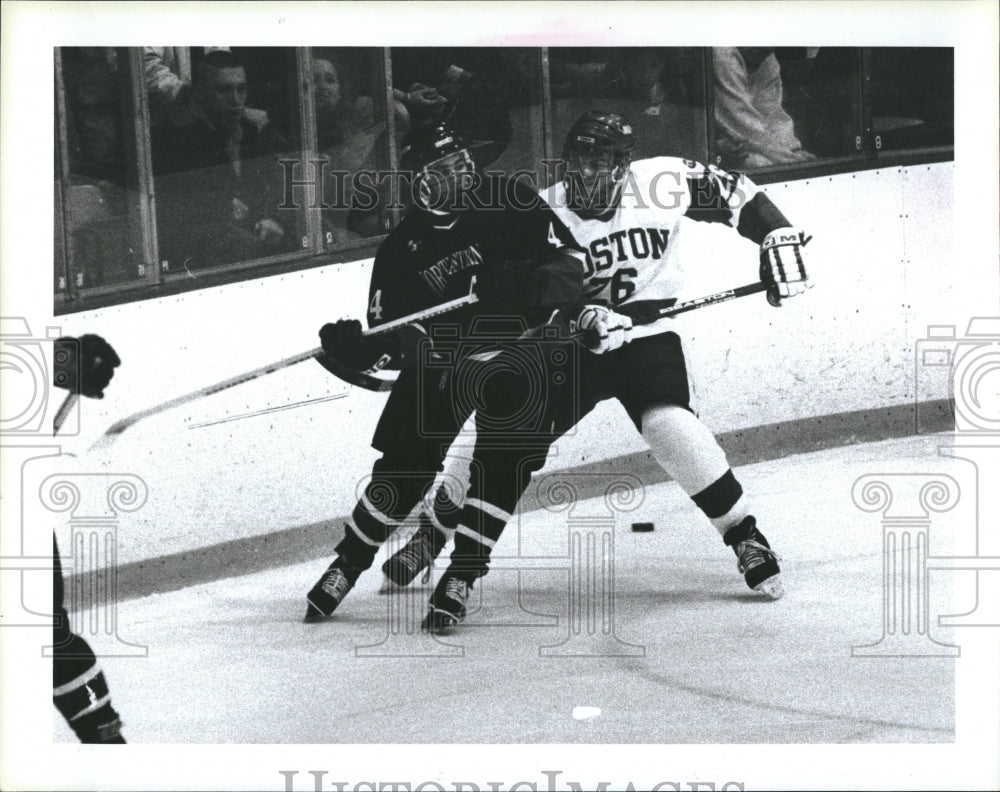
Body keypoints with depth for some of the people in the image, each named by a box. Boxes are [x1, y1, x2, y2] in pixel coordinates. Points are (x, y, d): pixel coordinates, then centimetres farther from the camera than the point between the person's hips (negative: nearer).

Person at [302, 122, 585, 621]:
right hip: (435, 364, 2)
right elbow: (386, 343, 0)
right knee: (402, 468, -7)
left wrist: (526, 285, -32)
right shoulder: (403, 249, -2)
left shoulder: (512, 210, -7)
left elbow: (570, 271, -11)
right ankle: (347, 564, 9)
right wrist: (354, 348, -23)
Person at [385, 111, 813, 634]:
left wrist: (779, 239, -2)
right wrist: (585, 317, -39)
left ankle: (744, 536, -8)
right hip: (567, 348, 1)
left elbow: (734, 196, 5)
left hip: (645, 336, -1)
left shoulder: (662, 182, -9)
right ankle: (463, 572, -1)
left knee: (669, 425, -27)